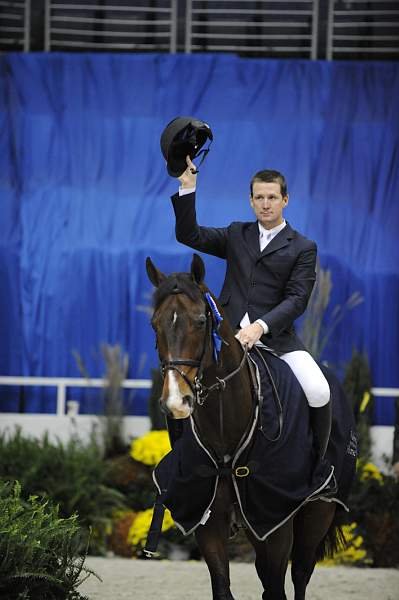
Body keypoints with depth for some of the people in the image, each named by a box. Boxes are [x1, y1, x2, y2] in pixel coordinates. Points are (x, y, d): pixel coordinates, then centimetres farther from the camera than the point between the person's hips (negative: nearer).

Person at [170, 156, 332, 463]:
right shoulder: (237, 235, 17)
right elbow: (189, 235, 9)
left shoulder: (303, 248, 5)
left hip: (276, 337, -3)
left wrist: (260, 326, -20)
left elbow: (296, 299, -5)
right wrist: (188, 187, -2)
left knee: (319, 394, -22)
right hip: (232, 333, 3)